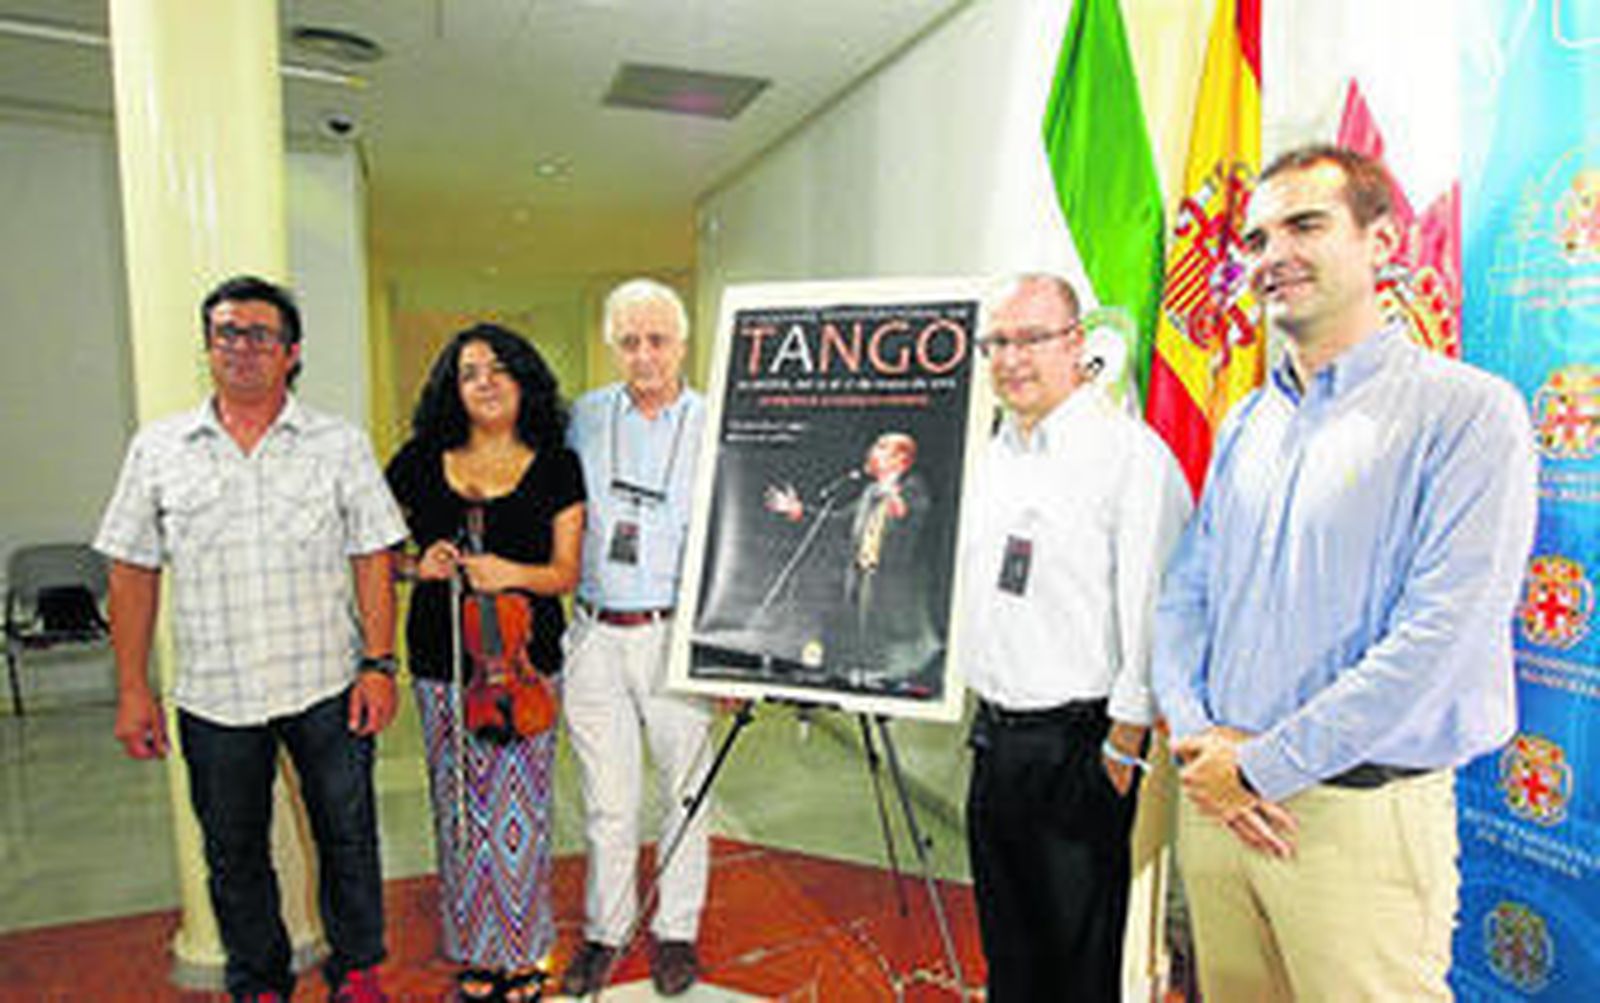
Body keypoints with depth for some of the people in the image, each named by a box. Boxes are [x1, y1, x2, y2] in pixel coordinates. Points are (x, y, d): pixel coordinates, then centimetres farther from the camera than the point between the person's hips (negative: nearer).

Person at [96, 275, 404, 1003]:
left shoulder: (339, 444, -1)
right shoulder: (158, 450, 3)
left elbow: (371, 558, -2)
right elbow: (133, 571, 6)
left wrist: (379, 664, -8)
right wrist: (132, 689, 2)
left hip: (327, 687, -1)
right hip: (213, 696, 2)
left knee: (346, 838, 10)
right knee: (233, 854, 15)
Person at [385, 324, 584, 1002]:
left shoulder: (557, 467, 0)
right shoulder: (421, 462, 4)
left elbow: (565, 572, -1)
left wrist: (512, 573, -20)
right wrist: (418, 565, -9)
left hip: (525, 661, -1)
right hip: (442, 662, 2)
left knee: (518, 810, 4)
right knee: (459, 810, 10)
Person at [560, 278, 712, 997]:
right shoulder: (586, 417, 7)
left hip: (678, 635, -1)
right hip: (596, 635, 2)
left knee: (687, 791, 10)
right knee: (606, 802, 12)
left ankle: (676, 930, 31)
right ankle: (604, 931, 32)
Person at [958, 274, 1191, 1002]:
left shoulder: (1130, 452, -13)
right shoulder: (992, 456, 11)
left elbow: (1151, 607, -16)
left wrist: (1124, 743, -15)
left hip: (1077, 742, -7)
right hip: (994, 733, 7)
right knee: (1006, 942, 21)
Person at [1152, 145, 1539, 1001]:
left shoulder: (1468, 411, -9)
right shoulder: (1244, 425, 10)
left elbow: (1439, 638, -18)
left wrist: (1260, 765, -15)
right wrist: (1197, 734, -6)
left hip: (1363, 819, -5)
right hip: (1217, 801, 6)